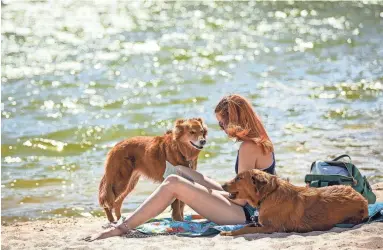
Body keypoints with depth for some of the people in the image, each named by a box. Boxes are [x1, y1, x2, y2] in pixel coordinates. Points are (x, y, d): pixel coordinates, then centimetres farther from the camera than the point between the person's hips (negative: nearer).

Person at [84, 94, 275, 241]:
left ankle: (123, 228, -13)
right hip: (249, 209, 10)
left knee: (173, 184, -18)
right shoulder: (260, 141, 9)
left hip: (244, 214, -10)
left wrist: (214, 191, -4)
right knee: (180, 172, 10)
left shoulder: (249, 147, -20)